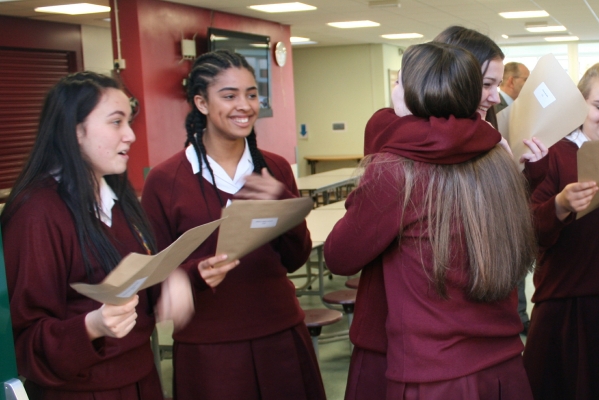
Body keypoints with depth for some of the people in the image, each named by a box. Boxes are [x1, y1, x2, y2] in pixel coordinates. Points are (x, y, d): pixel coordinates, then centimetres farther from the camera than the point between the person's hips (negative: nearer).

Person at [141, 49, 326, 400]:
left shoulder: (275, 169, 3)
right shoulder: (165, 180, -8)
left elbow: (297, 259, 4)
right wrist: (196, 273, -24)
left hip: (282, 335, 3)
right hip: (208, 347, -3)